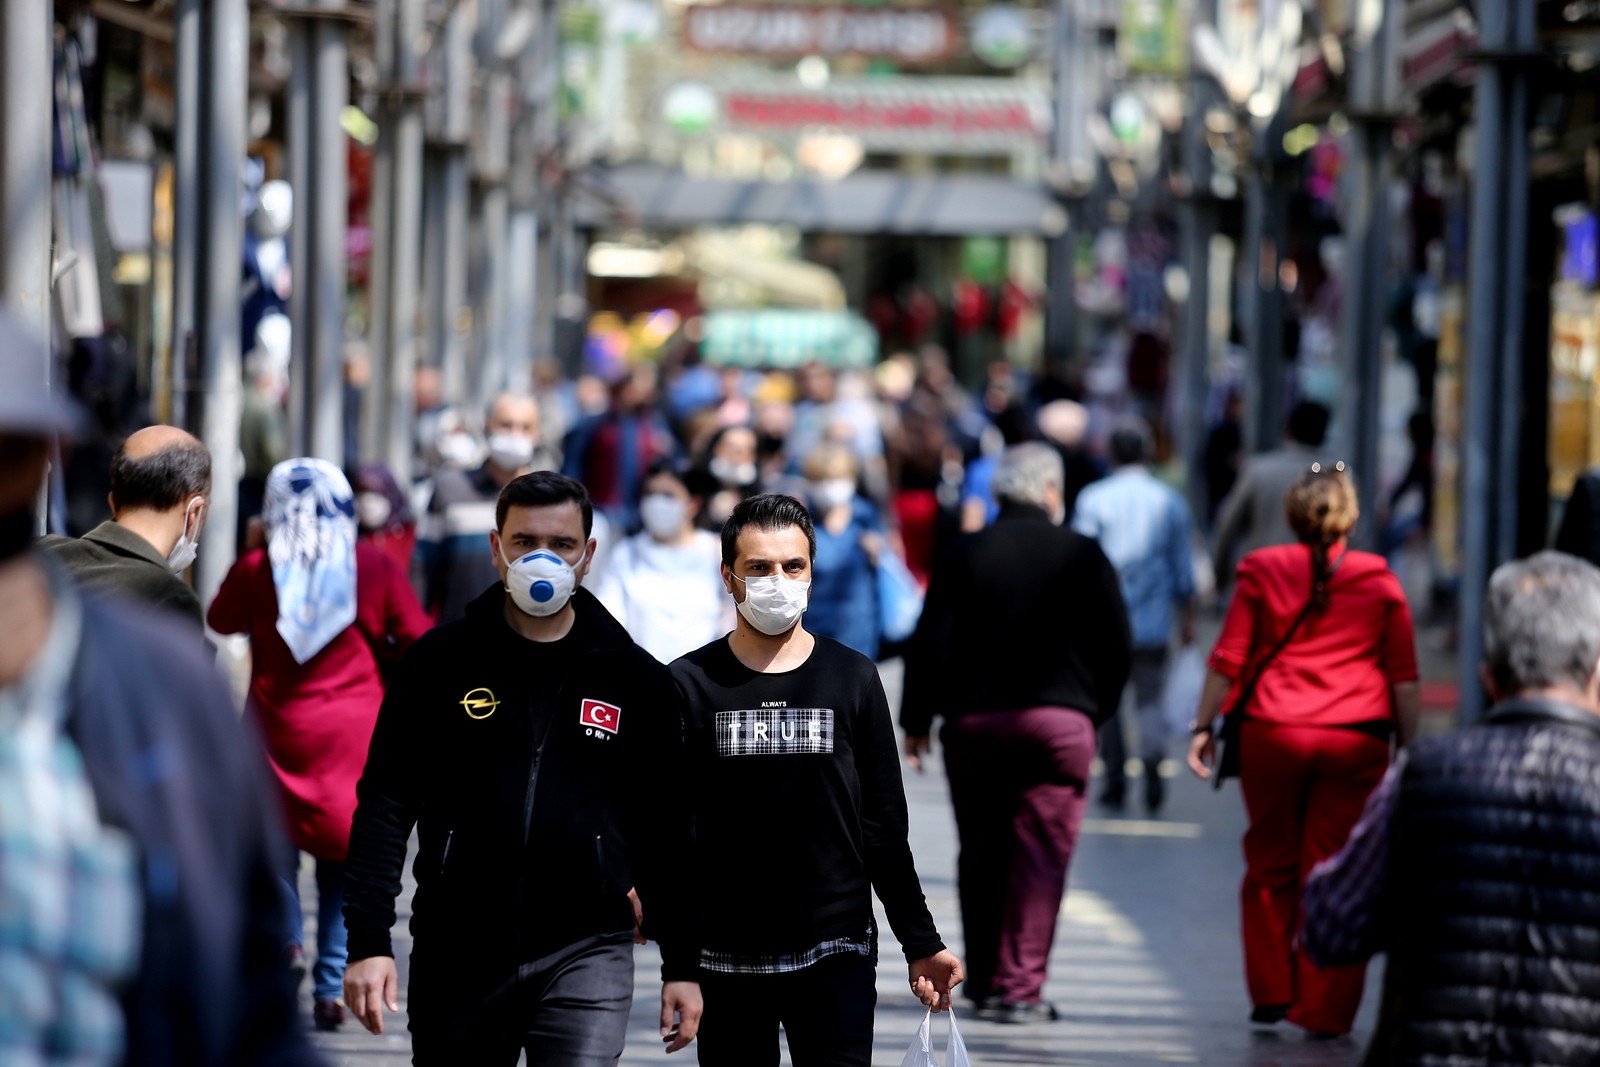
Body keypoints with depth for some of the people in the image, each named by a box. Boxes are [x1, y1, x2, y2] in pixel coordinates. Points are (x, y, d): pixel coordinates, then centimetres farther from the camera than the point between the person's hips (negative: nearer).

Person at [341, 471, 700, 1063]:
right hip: (456, 955, 1)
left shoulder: (636, 679, 5)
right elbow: (385, 804, 0)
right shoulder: (440, 661, 2)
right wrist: (369, 941, -8)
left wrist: (681, 964, 8)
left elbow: (663, 833, 10)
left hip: (585, 951, -1)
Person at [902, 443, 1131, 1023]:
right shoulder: (1082, 555, 2)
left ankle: (984, 980, 19)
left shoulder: (965, 554, 2)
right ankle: (1020, 987, -7)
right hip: (1060, 721, -1)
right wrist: (1096, 709, 18)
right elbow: (1115, 645, 4)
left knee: (982, 855, 12)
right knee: (1041, 856, -1)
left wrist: (917, 718, 8)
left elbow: (930, 642, 0)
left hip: (974, 720, 2)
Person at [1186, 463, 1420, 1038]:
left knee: (1271, 865, 14)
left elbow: (1227, 659, 0)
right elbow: (1404, 676, 2)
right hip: (1355, 742, 0)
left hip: (1271, 733, 0)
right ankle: (1326, 1008, 2)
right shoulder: (1379, 581, 3)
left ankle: (1272, 992, 18)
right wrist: (1409, 747, 9)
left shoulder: (1262, 571, 2)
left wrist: (1203, 726, 7)